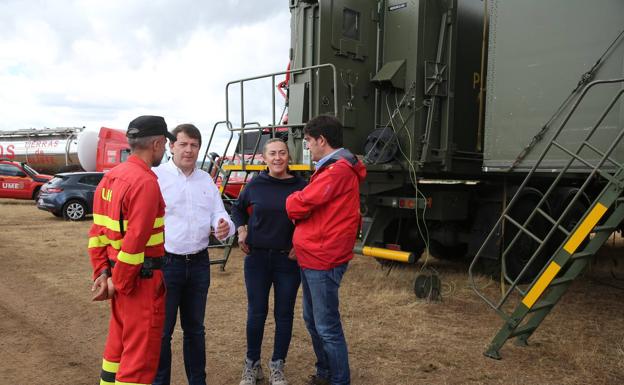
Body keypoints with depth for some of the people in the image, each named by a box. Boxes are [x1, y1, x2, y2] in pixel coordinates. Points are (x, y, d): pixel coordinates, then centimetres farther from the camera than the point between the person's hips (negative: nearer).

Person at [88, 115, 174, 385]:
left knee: (119, 340, 24)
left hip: (119, 274, 9)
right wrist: (118, 282, -15)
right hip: (140, 277, -9)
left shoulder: (110, 178, 9)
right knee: (141, 351, 2)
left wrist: (102, 272, 8)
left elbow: (97, 231, 9)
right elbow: (135, 240, -24)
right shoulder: (145, 182, -20)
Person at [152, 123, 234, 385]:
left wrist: (224, 227, -18)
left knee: (195, 329, 18)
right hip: (165, 263, -5)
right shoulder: (156, 177, -6)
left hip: (199, 263, 5)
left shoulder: (206, 180, 10)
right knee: (161, 331, 5)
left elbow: (219, 214, 6)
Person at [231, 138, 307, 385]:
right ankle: (252, 364, 26)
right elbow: (238, 209, 17)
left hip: (288, 260, 0)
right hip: (257, 258, 1)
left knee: (284, 313, 9)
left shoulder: (300, 186, -5)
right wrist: (241, 231, 2)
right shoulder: (255, 184, -1)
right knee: (256, 312, 8)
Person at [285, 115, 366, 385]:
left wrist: (290, 201, 3)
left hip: (323, 260, -11)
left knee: (327, 327, -1)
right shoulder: (331, 168, 18)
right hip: (312, 257, 11)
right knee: (313, 320, 20)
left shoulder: (338, 170, -17)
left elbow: (299, 205, -18)